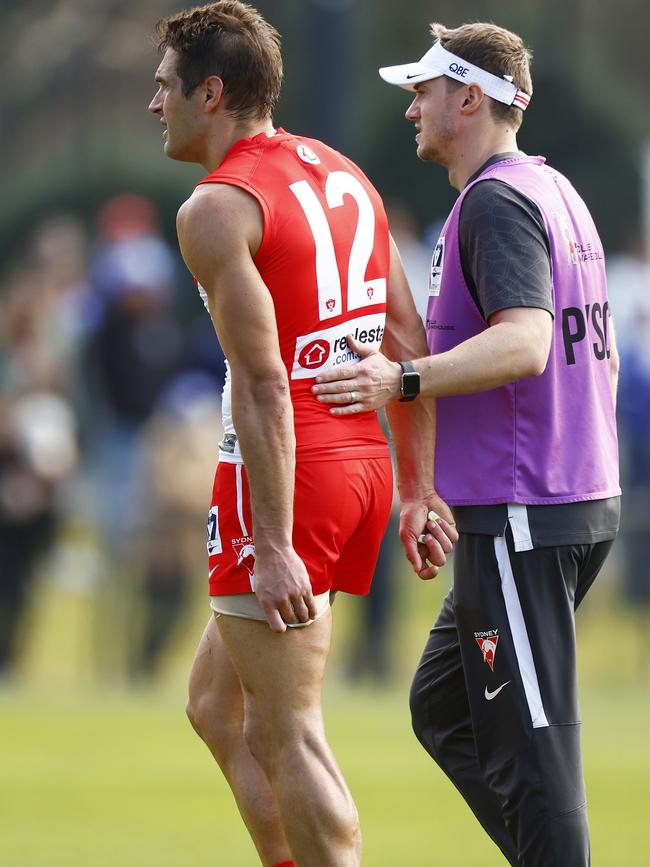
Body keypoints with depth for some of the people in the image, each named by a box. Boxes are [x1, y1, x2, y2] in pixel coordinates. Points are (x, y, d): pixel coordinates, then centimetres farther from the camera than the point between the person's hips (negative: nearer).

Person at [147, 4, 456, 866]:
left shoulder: (217, 208, -12)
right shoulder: (343, 174, 14)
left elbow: (263, 384, -19)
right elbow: (408, 343, 14)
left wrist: (274, 547, -21)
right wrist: (420, 491, 16)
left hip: (282, 473, -9)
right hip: (361, 465, 9)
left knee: (287, 737, -3)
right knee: (215, 704, 19)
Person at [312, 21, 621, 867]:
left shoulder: (496, 201, -13)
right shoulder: (560, 194, 17)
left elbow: (525, 344, -28)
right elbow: (601, 352, 24)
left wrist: (404, 379, -35)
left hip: (519, 514, -10)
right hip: (585, 505, 10)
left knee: (527, 740, -8)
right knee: (442, 707, 17)